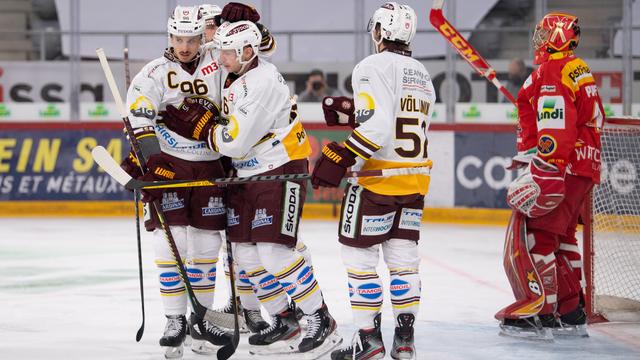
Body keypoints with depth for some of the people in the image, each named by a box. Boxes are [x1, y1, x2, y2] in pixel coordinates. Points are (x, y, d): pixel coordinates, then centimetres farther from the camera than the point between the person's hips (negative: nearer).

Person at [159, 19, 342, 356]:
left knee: (274, 250, -14)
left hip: (280, 172, -10)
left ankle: (321, 320, -4)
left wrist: (198, 127, -13)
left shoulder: (262, 83, -23)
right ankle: (284, 320, 17)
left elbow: (235, 141, -25)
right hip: (245, 173, 10)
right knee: (246, 252, 7)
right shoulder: (233, 77, 8)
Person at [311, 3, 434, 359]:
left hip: (377, 179, -7)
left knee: (359, 255, 1)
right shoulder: (422, 75, 14)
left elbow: (376, 126, -23)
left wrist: (340, 158, -21)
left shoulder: (374, 66, -12)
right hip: (415, 181, 7)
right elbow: (399, 120, 13)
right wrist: (350, 110, 14)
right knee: (403, 256, 12)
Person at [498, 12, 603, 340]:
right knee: (561, 238, 16)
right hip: (584, 167, 10)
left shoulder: (552, 70, -13)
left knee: (536, 234, -10)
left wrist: (544, 175, -27)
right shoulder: (579, 70, 20)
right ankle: (571, 313, 20)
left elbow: (556, 129, -23)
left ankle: (541, 314, -13)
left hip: (562, 168, -10)